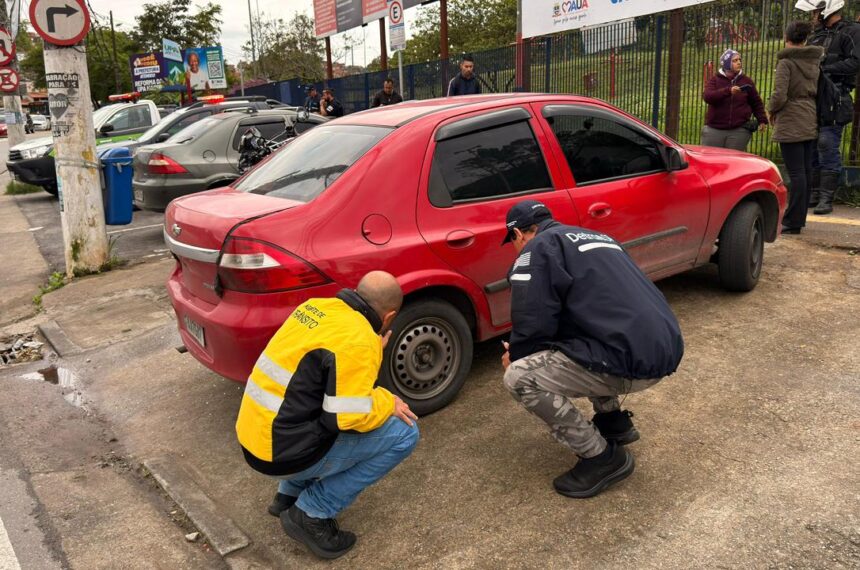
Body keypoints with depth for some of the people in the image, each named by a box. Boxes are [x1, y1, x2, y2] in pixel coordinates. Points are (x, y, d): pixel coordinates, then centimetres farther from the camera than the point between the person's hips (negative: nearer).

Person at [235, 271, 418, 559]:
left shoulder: (317, 307, 5)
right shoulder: (357, 340, -20)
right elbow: (347, 417, -21)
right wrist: (388, 402, -4)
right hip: (283, 453, -9)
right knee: (403, 433, -6)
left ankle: (289, 495, 24)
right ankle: (311, 513, 2)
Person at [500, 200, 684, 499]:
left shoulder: (538, 248, -2)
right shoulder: (595, 238, 25)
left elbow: (533, 324, -11)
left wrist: (514, 356, 12)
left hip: (630, 361, -9)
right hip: (665, 350, 10)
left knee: (519, 378, -5)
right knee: (573, 338, 31)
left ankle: (604, 457, 3)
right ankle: (614, 420, 30)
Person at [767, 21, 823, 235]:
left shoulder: (786, 62, -11)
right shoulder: (815, 60, 10)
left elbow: (779, 95, -18)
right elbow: (819, 90, 10)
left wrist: (771, 110, 0)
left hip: (790, 124, -7)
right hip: (811, 122, 7)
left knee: (796, 173, -8)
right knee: (806, 171, 12)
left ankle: (792, 222, -6)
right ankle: (800, 218, 22)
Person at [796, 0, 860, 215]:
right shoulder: (817, 36, 22)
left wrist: (824, 70, -15)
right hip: (813, 102, 8)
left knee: (828, 149, -11)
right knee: (810, 151, 9)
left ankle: (826, 199, -8)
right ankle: (814, 194, 17)